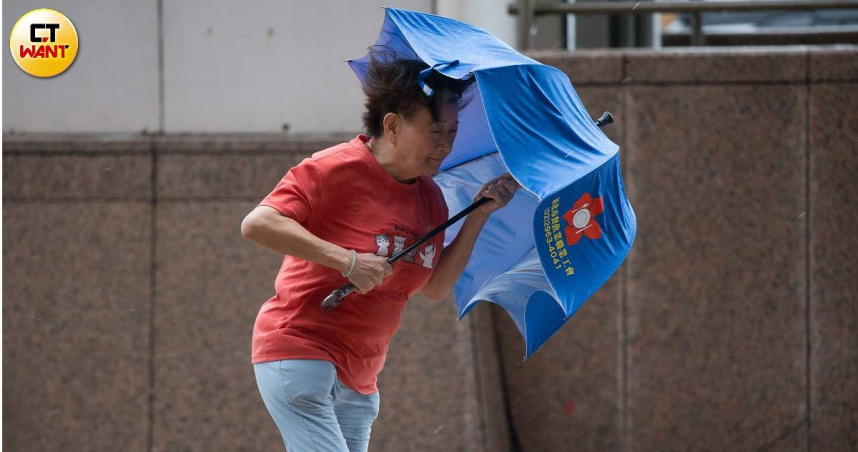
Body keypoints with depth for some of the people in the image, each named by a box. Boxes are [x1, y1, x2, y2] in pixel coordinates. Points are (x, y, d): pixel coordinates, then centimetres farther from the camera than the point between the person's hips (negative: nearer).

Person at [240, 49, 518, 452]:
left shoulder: (428, 198, 11)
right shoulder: (335, 170, -13)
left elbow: (435, 288, 14)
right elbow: (256, 224, -21)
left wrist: (478, 216, 6)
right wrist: (345, 259, -27)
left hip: (358, 379, 8)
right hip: (298, 354, -8)